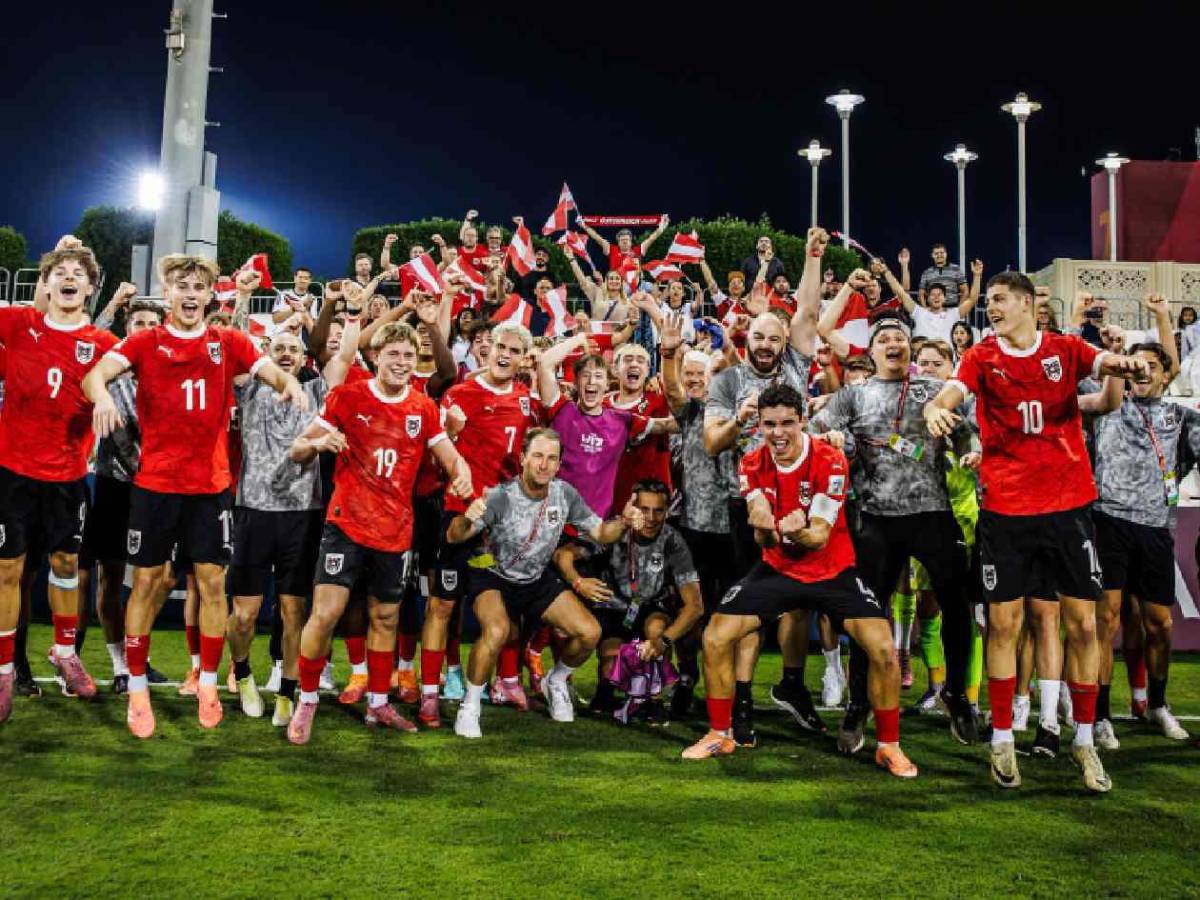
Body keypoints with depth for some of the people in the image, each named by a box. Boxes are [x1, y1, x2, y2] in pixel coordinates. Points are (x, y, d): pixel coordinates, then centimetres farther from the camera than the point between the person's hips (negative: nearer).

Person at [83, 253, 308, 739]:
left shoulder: (230, 343, 5)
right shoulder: (143, 342, 1)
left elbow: (274, 373, -5)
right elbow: (95, 374, -12)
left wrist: (289, 382, -29)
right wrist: (102, 394, -36)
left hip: (211, 484, 1)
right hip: (154, 482, -1)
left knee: (212, 581, 4)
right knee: (146, 581, 6)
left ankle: (208, 683, 19)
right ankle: (136, 687, 20)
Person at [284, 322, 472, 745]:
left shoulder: (424, 408, 4)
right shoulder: (347, 397, -5)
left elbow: (450, 456, 8)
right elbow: (296, 451, -2)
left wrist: (461, 472, -16)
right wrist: (318, 443, -25)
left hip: (396, 531, 4)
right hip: (347, 523, -3)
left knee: (385, 618, 14)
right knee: (325, 614, -10)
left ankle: (378, 704, 29)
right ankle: (306, 703, 10)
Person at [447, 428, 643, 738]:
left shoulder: (564, 494, -12)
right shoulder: (502, 496, -26)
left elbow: (599, 532, 0)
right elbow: (454, 537, -34)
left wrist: (624, 523, -22)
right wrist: (466, 519, -57)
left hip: (539, 579, 5)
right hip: (493, 577, -5)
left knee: (589, 632, -7)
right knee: (497, 631, -33)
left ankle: (556, 682, 24)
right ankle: (469, 707, -11)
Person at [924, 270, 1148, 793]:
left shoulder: (1065, 349, 6)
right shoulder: (982, 357, 3)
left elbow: (1106, 363, -12)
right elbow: (949, 393, -13)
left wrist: (1124, 365, -36)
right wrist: (935, 409, -37)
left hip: (1069, 502, 1)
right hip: (1005, 508, -1)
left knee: (1082, 623, 4)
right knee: (1003, 623, 2)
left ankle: (1084, 740, 19)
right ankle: (1002, 739, 16)